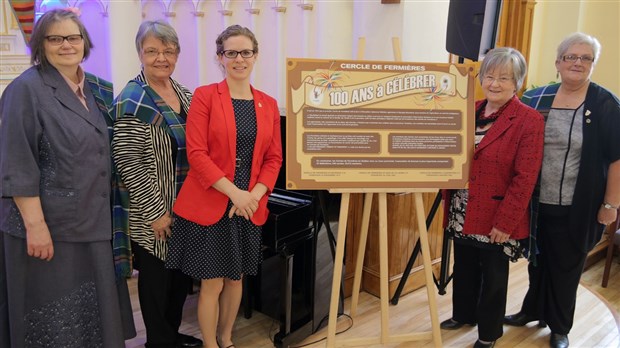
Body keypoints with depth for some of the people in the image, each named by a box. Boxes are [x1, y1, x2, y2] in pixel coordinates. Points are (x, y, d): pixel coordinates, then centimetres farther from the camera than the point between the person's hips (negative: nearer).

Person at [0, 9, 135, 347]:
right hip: (49, 224, -6)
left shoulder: (95, 90, 10)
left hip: (93, 222, 7)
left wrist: (105, 213, 13)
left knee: (93, 310, 17)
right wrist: (35, 224, -21)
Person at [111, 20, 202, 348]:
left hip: (187, 206, 7)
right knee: (156, 277, 9)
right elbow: (128, 164, -18)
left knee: (183, 273, 18)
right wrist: (155, 212, -17)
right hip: (154, 212, -7)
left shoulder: (184, 95, 8)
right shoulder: (132, 101, -14)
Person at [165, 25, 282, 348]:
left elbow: (274, 158, 7)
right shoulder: (204, 96, -5)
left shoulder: (268, 104, 7)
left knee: (235, 278, 17)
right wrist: (234, 192, -19)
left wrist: (255, 194, -10)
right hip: (209, 205, -4)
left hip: (249, 207, 4)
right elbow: (196, 153, -12)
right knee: (212, 283, 5)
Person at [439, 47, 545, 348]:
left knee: (493, 276, 11)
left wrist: (505, 222, -18)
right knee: (464, 268, 21)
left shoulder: (529, 120, -14)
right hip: (462, 213, 6)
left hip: (497, 219, -5)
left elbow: (525, 178, -16)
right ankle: (463, 314, 43)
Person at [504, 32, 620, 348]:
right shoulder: (536, 98, 2)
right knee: (537, 259, 18)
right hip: (537, 203, 3)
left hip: (577, 209, -3)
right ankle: (533, 310, 40)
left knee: (566, 266, 12)